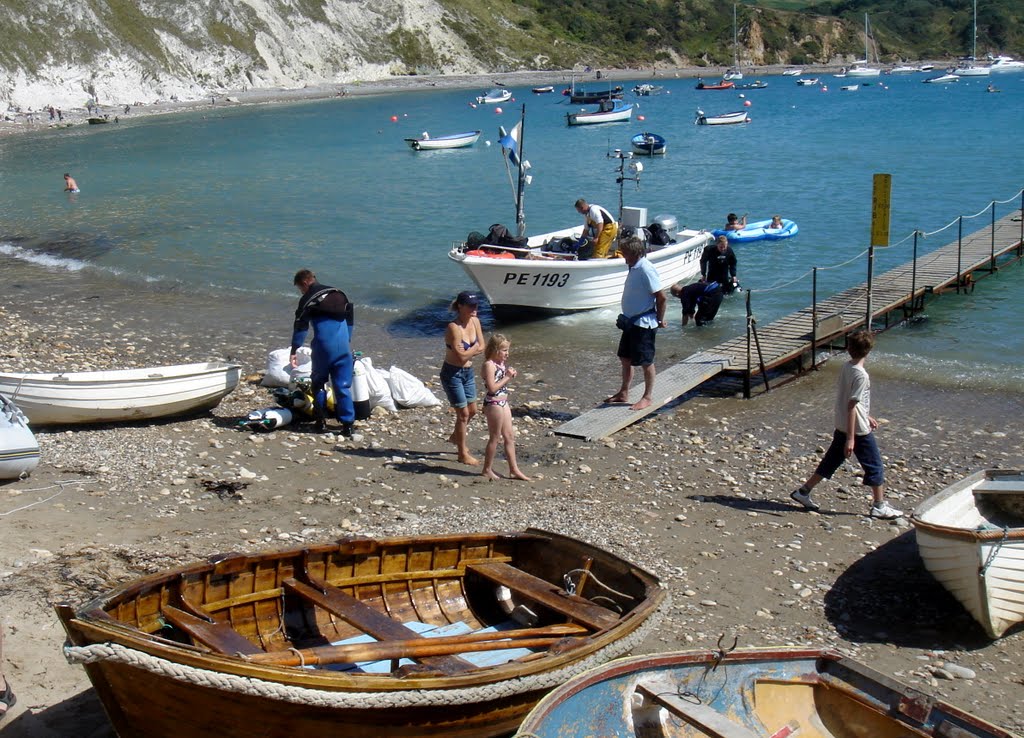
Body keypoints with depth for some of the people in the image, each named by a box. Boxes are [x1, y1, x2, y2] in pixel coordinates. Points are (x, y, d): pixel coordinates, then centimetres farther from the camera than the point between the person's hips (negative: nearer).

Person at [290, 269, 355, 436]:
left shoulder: (307, 299, 0)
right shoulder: (339, 294, 19)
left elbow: (300, 327, -5)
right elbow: (349, 320, 24)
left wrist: (294, 351, -4)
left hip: (323, 347, -4)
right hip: (343, 347, 4)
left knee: (318, 382, 14)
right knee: (343, 386, 5)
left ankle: (321, 421, 13)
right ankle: (347, 424, 0)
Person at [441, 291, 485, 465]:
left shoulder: (475, 322, -1)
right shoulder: (454, 327, -24)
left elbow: (482, 348, 2)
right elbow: (462, 357, -25)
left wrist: (468, 352, -14)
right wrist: (474, 348, -9)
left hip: (468, 372, 8)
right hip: (452, 374, -8)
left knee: (472, 410, 19)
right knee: (463, 413, 0)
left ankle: (456, 437, 45)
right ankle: (463, 454, 15)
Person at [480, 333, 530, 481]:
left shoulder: (501, 363, 10)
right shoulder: (489, 365, -17)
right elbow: (492, 388, -23)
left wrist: (510, 376, 1)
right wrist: (507, 377, -18)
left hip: (503, 402, 9)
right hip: (493, 404, -9)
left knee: (509, 436, 12)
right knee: (495, 438, 1)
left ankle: (514, 469, 19)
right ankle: (487, 469, 13)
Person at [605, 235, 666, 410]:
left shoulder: (646, 270, -21)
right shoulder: (635, 268, 8)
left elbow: (661, 297, -21)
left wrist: (660, 319, -13)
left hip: (644, 324, -10)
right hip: (631, 322, 10)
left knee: (646, 361, 2)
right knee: (625, 358, 16)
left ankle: (648, 397, 14)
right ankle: (624, 393, 28)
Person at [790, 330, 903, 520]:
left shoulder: (846, 367, 3)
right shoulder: (861, 375, -21)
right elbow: (851, 406, -23)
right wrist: (850, 438, -22)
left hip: (842, 427, 8)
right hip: (859, 431, -8)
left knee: (830, 462, 17)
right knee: (874, 466, 5)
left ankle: (803, 491, 21)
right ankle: (879, 506, 13)